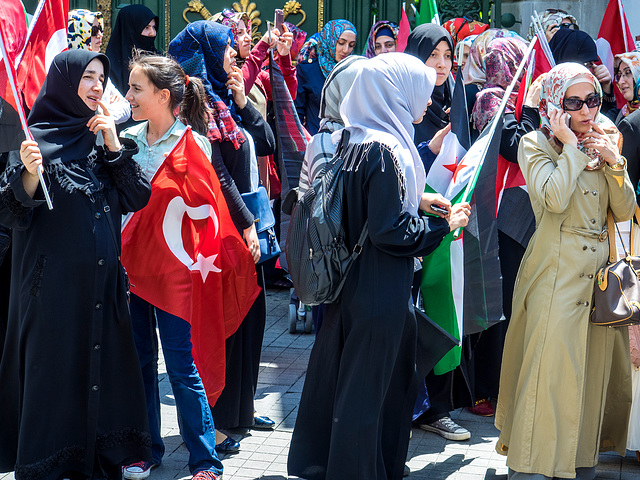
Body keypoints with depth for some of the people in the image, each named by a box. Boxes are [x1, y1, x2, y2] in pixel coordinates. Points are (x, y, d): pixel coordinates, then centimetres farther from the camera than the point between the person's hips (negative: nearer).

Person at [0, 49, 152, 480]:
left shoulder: (101, 137, 12)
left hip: (102, 283, 6)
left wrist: (115, 146, -6)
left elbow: (137, 199, 4)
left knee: (102, 370, 7)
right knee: (54, 375, -2)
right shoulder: (39, 138, -6)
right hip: (54, 283, -6)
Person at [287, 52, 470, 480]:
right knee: (367, 384, 3)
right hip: (380, 292, -9)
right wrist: (445, 224, -11)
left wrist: (415, 199, 11)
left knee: (342, 373, 20)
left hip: (351, 280, 9)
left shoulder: (354, 140, 6)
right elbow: (392, 231, -23)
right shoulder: (385, 150, -22)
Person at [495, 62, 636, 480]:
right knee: (549, 371, -8)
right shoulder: (536, 144, -3)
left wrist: (613, 161, -7)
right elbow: (555, 198, -21)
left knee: (594, 370, 10)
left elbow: (625, 212, 5)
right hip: (556, 275, -6)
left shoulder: (605, 141, 13)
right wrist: (571, 146, -14)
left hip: (601, 270, 6)